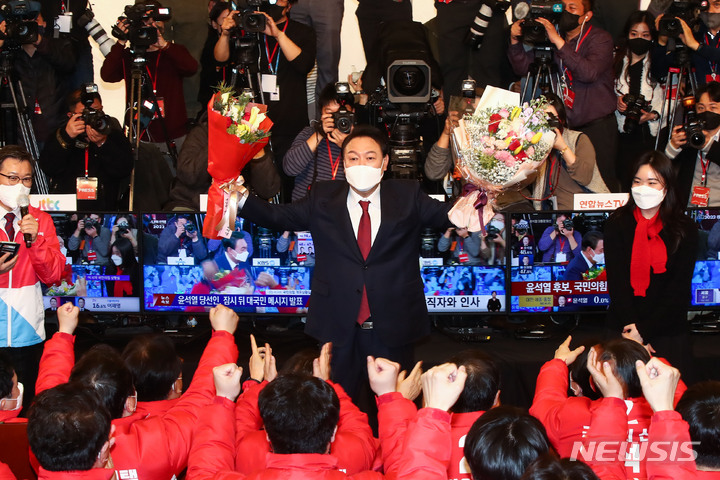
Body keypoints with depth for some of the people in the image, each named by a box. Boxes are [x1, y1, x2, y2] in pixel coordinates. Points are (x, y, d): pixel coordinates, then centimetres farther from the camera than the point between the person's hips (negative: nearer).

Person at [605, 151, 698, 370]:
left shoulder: (685, 229, 1)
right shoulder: (617, 223, 2)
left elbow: (679, 289, -3)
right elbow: (616, 280, -4)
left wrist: (644, 329, -11)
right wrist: (630, 325, -15)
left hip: (668, 332, 0)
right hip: (622, 328, 0)